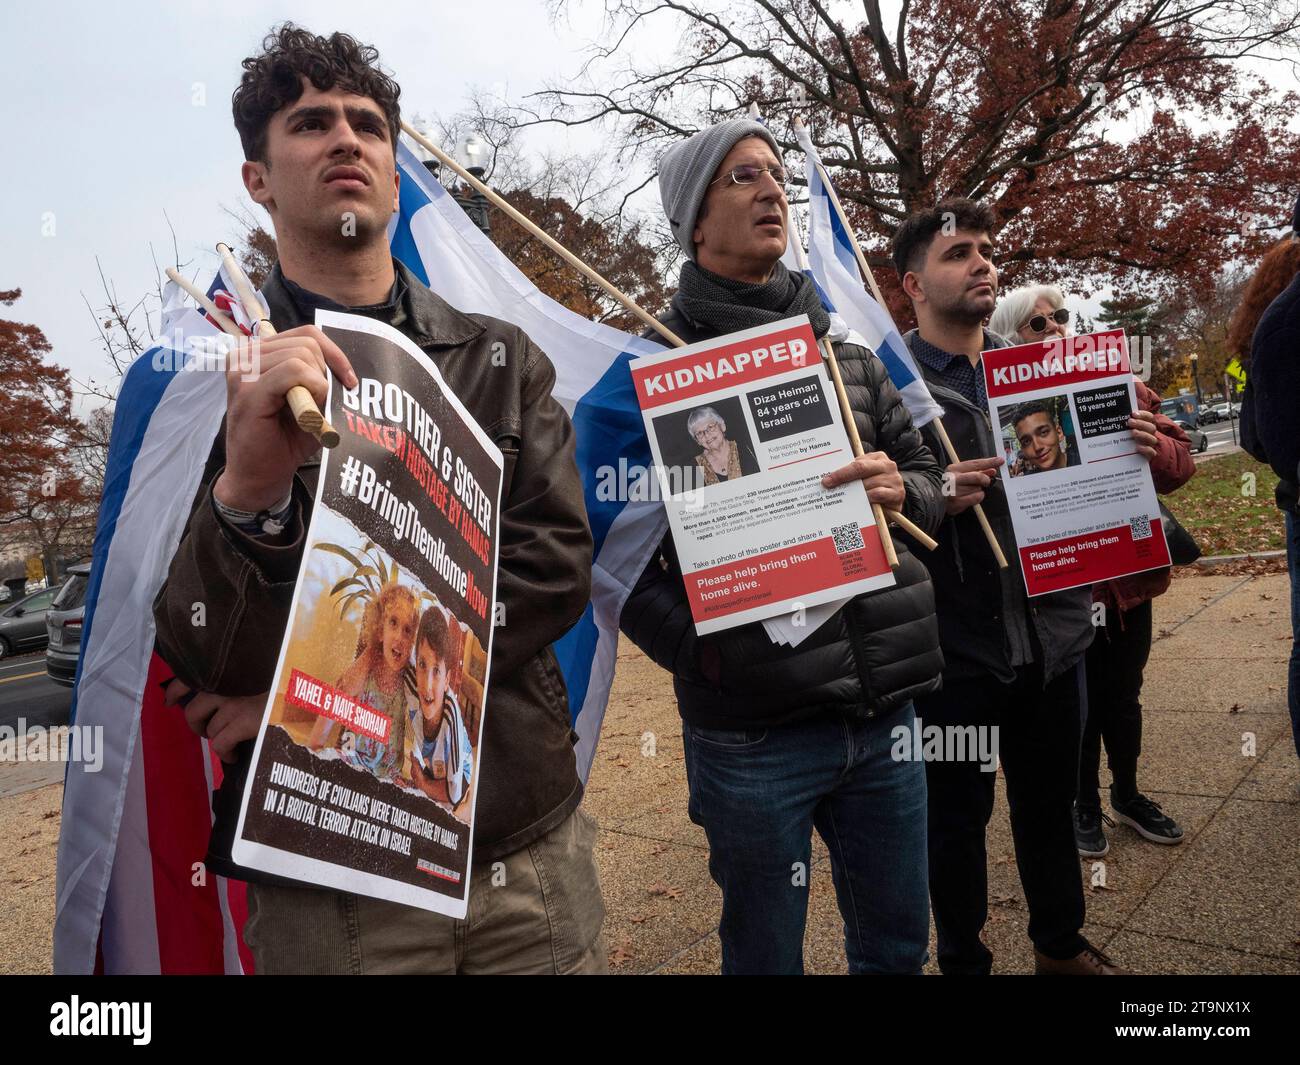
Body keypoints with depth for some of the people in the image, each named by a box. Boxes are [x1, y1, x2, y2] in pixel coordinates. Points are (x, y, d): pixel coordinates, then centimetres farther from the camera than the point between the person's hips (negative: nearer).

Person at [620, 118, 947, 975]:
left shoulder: (851, 358, 11)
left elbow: (931, 485, 14)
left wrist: (901, 493, -8)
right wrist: (699, 648, -21)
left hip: (882, 709, 5)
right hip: (753, 728, -4)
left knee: (899, 942, 21)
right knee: (766, 956, 15)